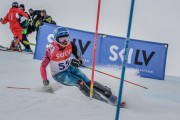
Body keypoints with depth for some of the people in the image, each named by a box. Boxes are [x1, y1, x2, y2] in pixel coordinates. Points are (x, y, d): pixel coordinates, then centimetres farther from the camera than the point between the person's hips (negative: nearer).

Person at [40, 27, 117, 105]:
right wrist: (45, 80, -13)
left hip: (70, 68, 3)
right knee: (79, 83, -24)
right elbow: (43, 66, -14)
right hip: (59, 75, -3)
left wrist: (78, 62, -31)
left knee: (88, 82, -11)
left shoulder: (71, 45, -17)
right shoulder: (51, 50, -26)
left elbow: (81, 59, -9)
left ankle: (108, 93, -9)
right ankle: (95, 97, -14)